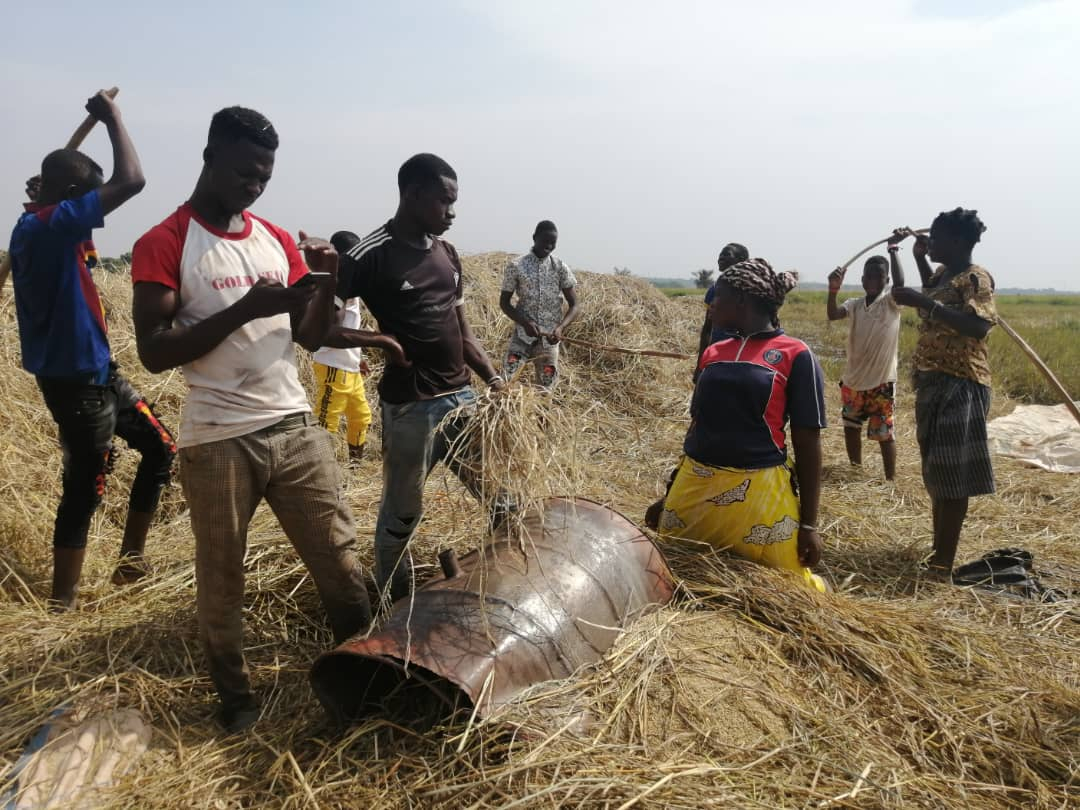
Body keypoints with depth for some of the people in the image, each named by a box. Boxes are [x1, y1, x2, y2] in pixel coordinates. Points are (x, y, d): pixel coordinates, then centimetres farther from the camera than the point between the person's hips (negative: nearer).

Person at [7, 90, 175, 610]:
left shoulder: (39, 228, 9)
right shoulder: (48, 225, -20)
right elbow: (131, 181, -25)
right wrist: (112, 119, -11)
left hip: (92, 370, 10)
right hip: (75, 378, -10)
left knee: (160, 449, 16)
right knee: (84, 490, -3)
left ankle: (130, 562, 24)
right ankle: (62, 606, 8)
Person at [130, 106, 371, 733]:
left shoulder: (277, 239, 9)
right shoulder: (163, 245, -6)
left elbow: (312, 337, 10)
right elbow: (154, 352, -13)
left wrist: (328, 284, -8)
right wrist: (243, 309, -22)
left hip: (297, 428, 4)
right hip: (218, 441, -4)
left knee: (342, 561, 8)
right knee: (222, 580, 11)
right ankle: (236, 697, 31)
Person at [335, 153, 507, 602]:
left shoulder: (447, 254, 11)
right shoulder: (371, 255, -11)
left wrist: (493, 377, 5)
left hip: (462, 397, 7)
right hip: (410, 406, -7)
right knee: (402, 512, 7)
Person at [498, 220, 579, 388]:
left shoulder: (561, 268, 0)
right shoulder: (516, 266, -4)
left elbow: (574, 305, -1)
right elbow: (504, 302, 1)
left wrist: (560, 328, -20)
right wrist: (525, 322, -16)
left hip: (549, 339, 1)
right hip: (522, 335, -1)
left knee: (545, 387, 6)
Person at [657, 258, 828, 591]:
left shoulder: (795, 356, -6)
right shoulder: (713, 353, 9)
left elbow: (807, 443, -5)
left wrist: (809, 523, -5)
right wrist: (674, 493, 20)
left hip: (757, 494, -5)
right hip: (693, 487, 5)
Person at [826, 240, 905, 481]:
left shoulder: (892, 301, -7)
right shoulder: (854, 304, 1)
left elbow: (900, 283, -28)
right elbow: (832, 315, -19)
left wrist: (893, 249, -30)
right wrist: (833, 290, -36)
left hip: (881, 382, -5)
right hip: (852, 380, 5)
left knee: (884, 434, 1)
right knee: (851, 427, 18)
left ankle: (890, 480, 12)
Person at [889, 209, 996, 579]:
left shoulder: (975, 278, -14)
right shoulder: (942, 274, 13)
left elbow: (978, 327, -29)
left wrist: (922, 302, -31)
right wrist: (919, 257, 23)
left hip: (959, 384, -10)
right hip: (933, 381, 10)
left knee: (951, 473, -8)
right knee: (936, 469, 15)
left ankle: (944, 562, -4)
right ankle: (938, 548, 26)